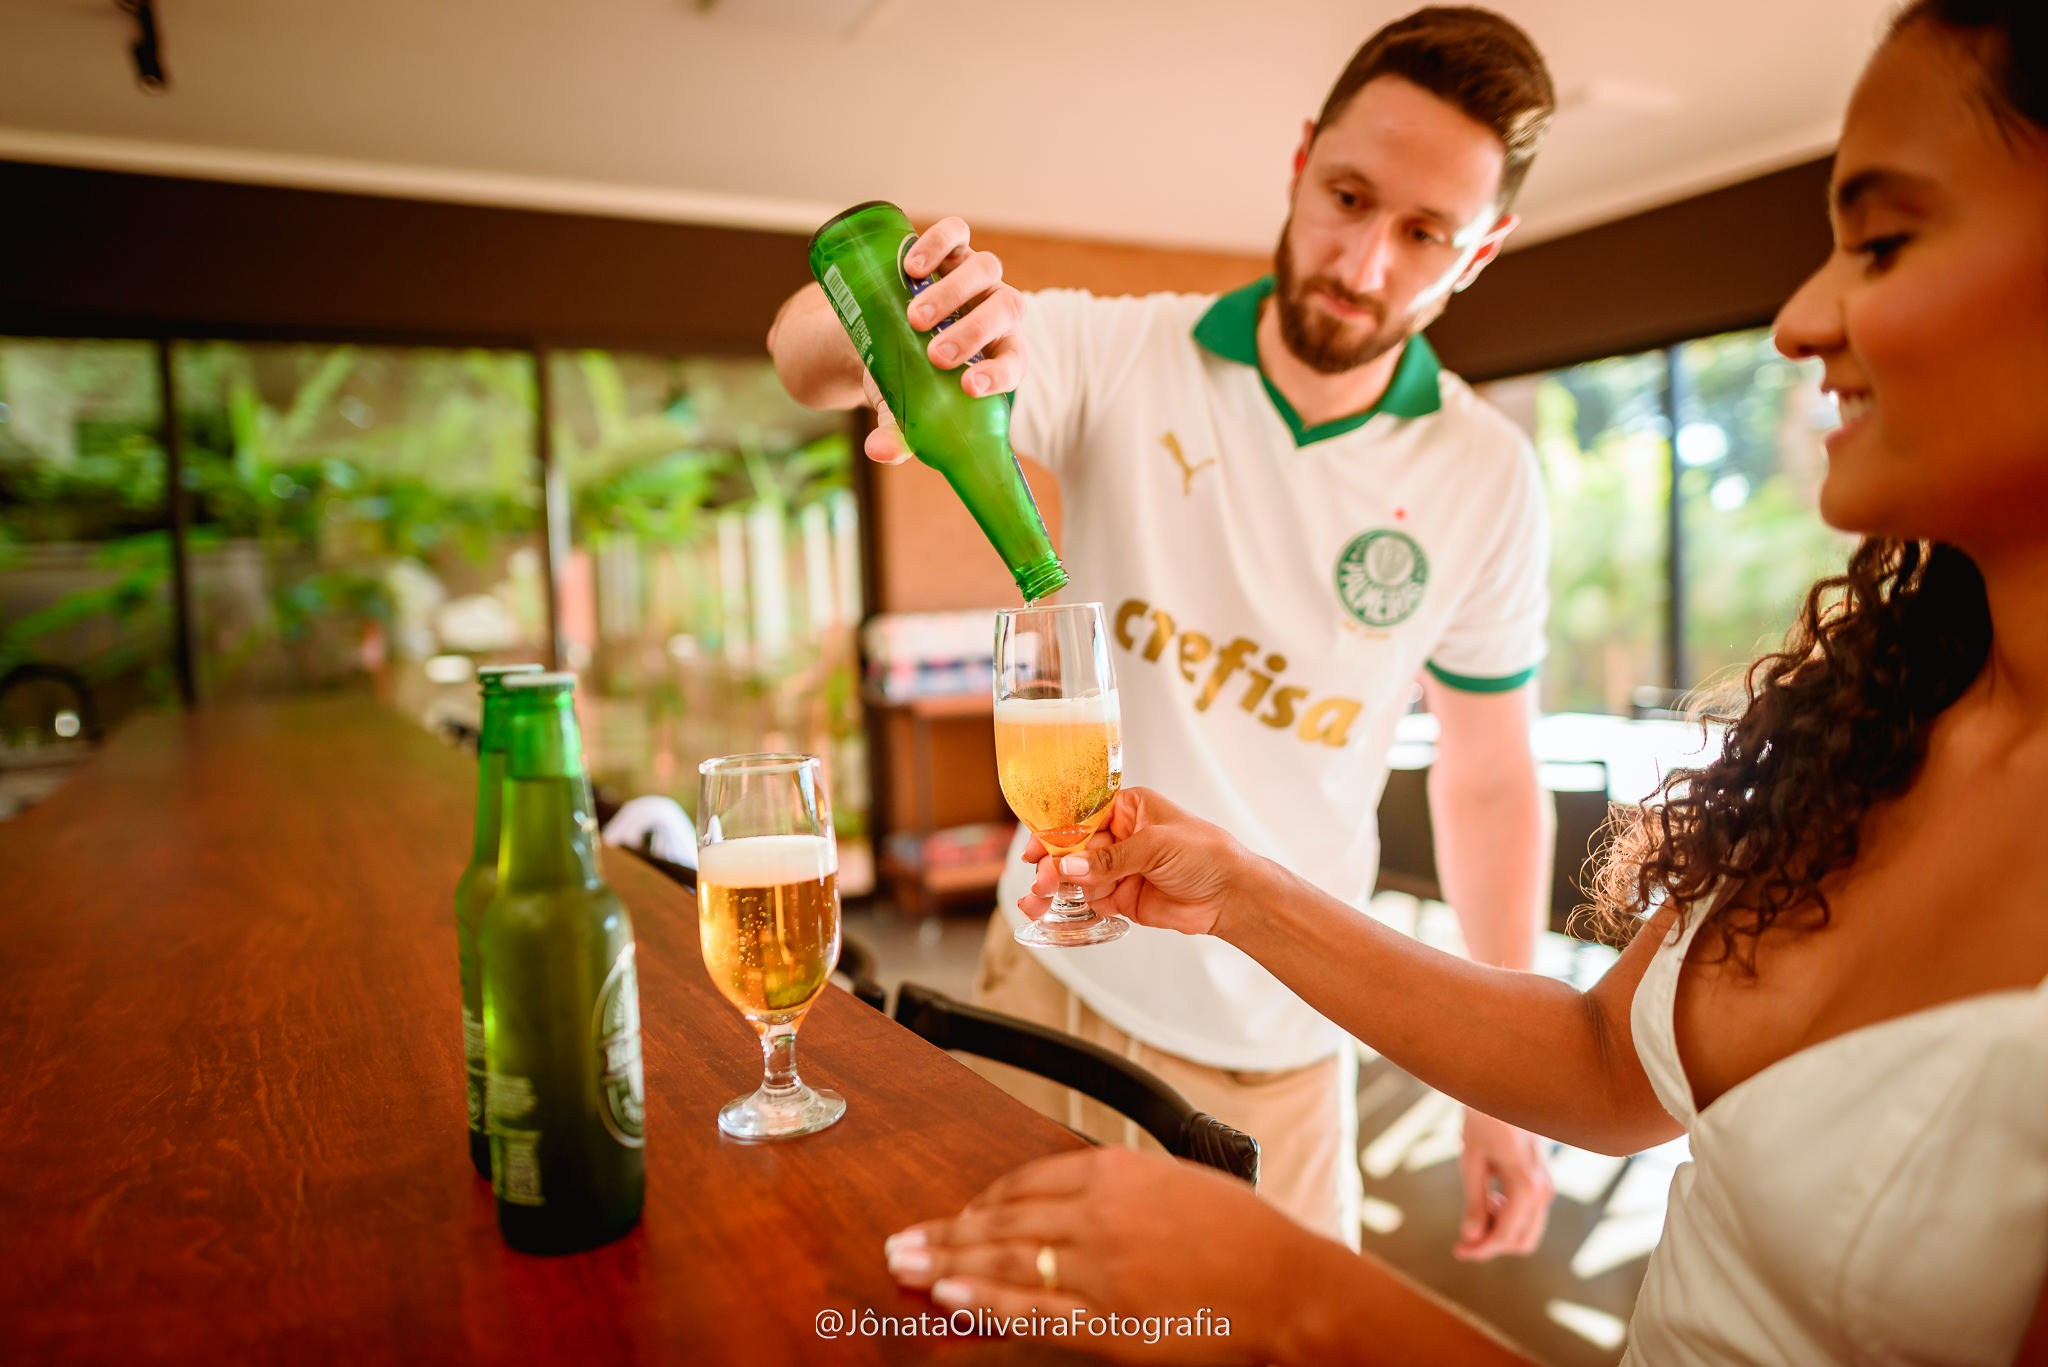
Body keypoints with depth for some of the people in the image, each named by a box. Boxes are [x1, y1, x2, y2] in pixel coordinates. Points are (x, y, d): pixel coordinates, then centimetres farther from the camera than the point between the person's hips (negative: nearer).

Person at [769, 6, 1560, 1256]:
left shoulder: (1488, 480, -8)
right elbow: (804, 360, -16)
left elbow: (1489, 780, 0)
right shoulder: (1117, 354, -10)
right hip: (1053, 966, 1)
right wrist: (896, 307, -41)